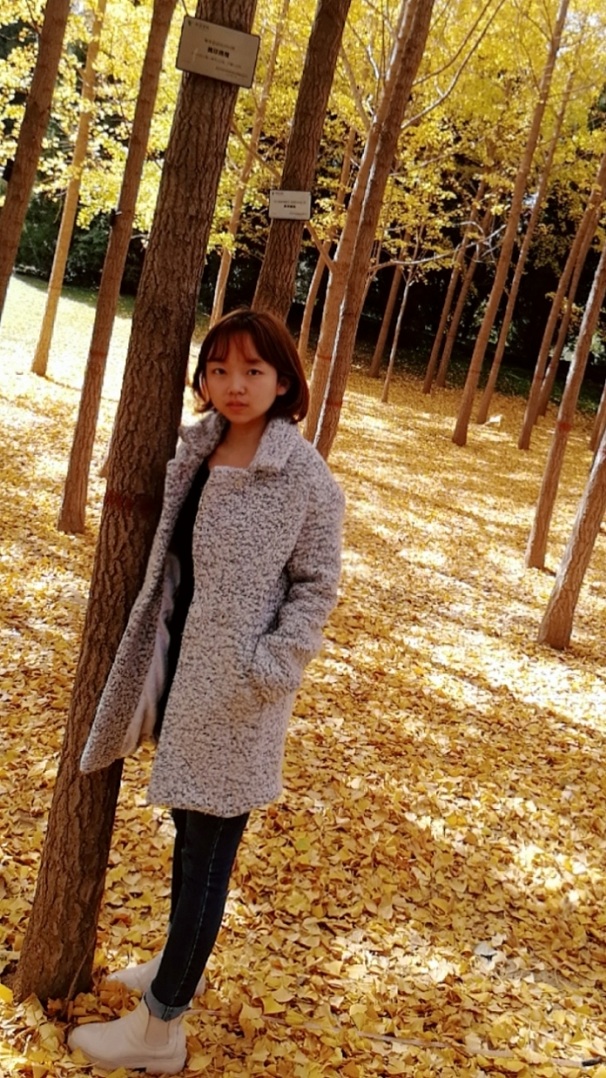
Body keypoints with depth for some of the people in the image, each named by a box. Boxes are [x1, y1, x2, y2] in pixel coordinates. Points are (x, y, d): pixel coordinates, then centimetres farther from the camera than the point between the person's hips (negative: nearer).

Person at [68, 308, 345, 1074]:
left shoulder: (306, 478, -15)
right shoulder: (195, 450, 4)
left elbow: (317, 585, -11)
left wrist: (270, 668, -18)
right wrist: (152, 655, 8)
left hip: (236, 689, -7)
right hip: (181, 668, 7)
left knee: (208, 851, 6)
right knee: (188, 830, 22)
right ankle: (176, 967, 43)